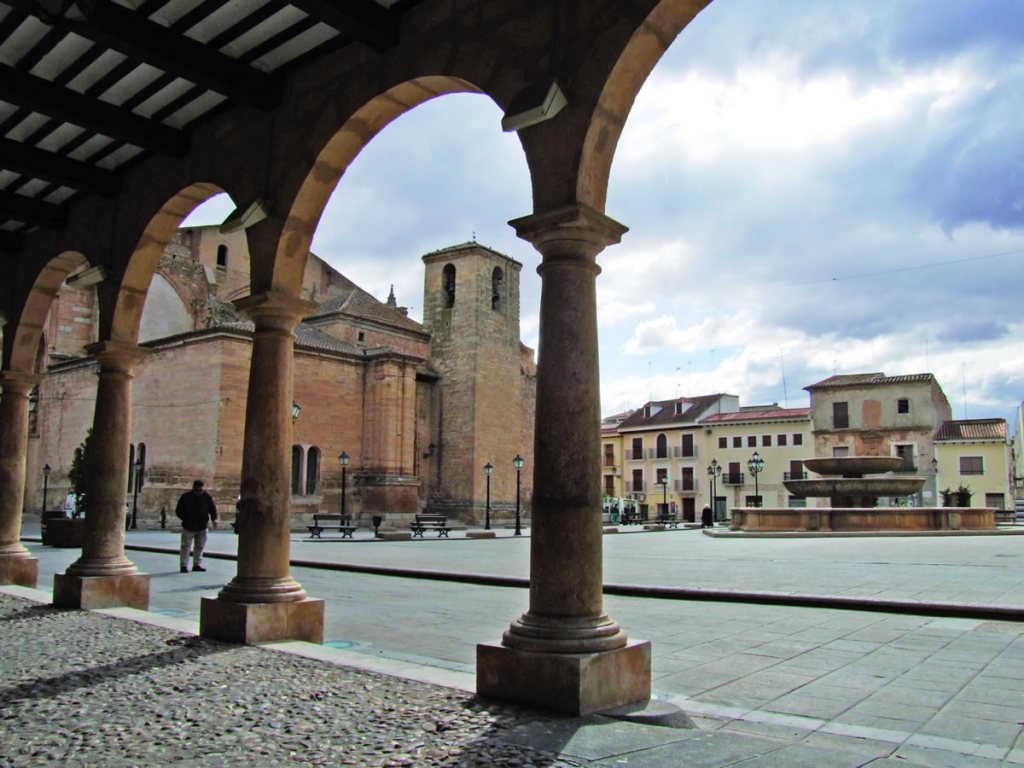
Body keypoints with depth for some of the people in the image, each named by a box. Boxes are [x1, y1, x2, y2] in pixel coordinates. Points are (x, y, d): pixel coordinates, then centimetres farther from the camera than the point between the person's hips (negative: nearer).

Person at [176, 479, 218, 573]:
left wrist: (214, 519, -12)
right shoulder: (185, 497, -8)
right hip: (188, 528, -3)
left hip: (202, 527, 3)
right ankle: (184, 565, 5)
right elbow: (178, 511, 0)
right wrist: (186, 519, -11)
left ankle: (197, 564, 19)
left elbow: (212, 508, 4)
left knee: (200, 546, 9)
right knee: (186, 546, -2)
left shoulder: (207, 497, -2)